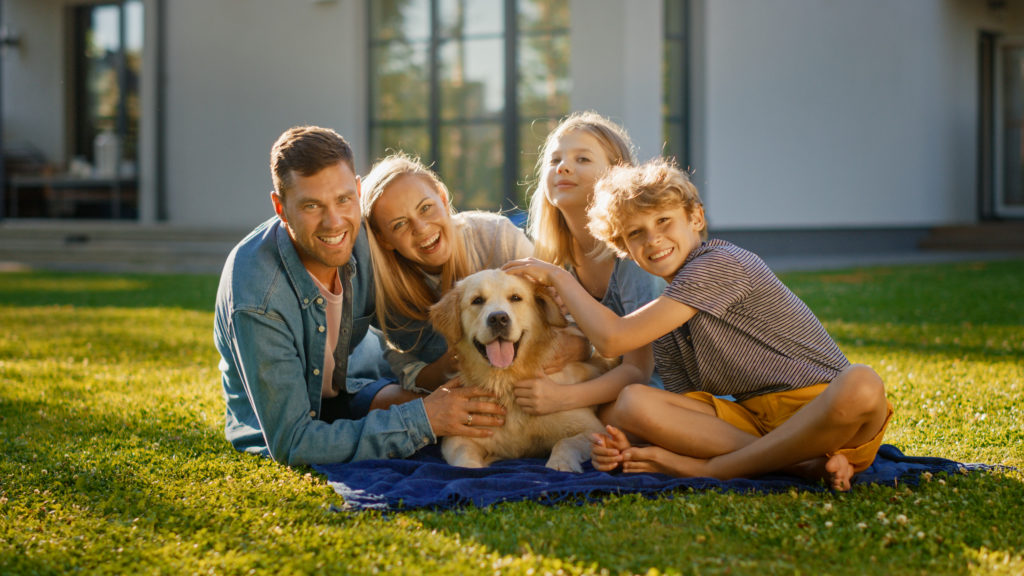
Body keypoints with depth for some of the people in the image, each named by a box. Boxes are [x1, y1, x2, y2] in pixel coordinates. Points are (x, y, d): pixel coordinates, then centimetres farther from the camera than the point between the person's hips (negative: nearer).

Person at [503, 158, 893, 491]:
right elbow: (684, 412, 8)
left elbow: (612, 338, -18)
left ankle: (712, 469, -30)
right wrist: (629, 447, -12)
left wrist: (557, 277, -4)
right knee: (629, 403, -16)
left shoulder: (719, 263, -14)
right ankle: (804, 464, -21)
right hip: (751, 421, 6)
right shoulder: (663, 319, 12)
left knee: (863, 385, -41)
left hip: (818, 410, -6)